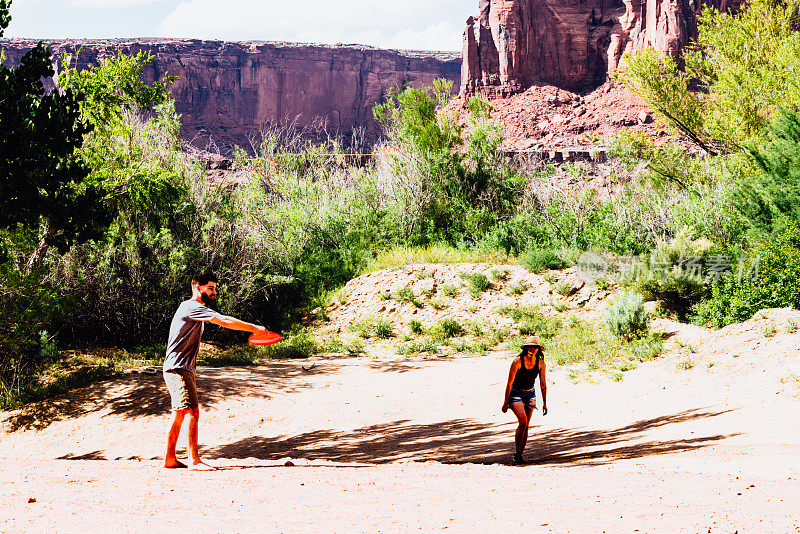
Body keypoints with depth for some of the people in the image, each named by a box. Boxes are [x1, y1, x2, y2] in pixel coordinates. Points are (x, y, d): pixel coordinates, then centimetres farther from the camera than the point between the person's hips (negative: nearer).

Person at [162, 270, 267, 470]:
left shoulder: (196, 309, 19)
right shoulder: (192, 307, -14)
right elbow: (224, 321, -23)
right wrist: (253, 328, -21)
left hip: (182, 369, 11)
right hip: (178, 369, -11)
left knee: (179, 413, 12)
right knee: (193, 411, -13)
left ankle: (170, 459, 16)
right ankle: (195, 460, -13)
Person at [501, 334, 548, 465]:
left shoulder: (540, 363, -7)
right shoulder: (518, 361, -19)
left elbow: (543, 384, 4)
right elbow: (509, 383, -14)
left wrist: (544, 403, 5)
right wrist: (505, 402, -12)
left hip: (530, 394, 4)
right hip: (515, 393, -4)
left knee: (526, 426, 2)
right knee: (523, 421, -22)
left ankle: (520, 454, 14)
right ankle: (517, 453, -13)